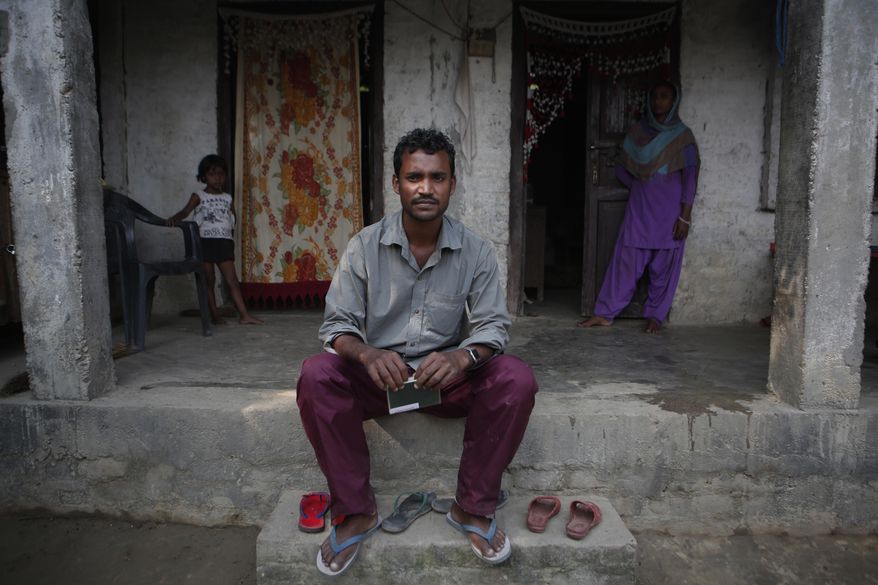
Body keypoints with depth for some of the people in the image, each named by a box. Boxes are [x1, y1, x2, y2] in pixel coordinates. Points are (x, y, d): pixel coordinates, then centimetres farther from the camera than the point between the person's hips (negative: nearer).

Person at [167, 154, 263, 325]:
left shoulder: (227, 198, 14)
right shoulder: (199, 196, 4)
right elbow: (186, 211, -10)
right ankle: (215, 316, 10)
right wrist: (175, 218, -29)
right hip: (205, 242, -2)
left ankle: (244, 315, -4)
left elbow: (232, 218, 21)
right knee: (209, 281, 3)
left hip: (224, 242, 2)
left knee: (232, 280, -1)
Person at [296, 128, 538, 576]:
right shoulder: (365, 246, -6)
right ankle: (355, 511, -11)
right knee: (315, 376, -28)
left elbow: (493, 325, -6)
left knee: (516, 380, -26)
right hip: (378, 373, 0)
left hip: (448, 377, 1)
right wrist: (368, 354, -31)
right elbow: (336, 325, -7)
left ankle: (473, 509, -8)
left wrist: (463, 357, -30)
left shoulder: (475, 251, -4)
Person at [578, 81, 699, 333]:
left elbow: (690, 177, -3)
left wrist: (685, 216, -10)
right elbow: (623, 167, 18)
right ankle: (605, 313, 2)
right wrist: (639, 186, 3)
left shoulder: (682, 135, 0)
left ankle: (655, 315, 14)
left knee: (664, 264, 2)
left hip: (669, 208, -2)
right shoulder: (637, 131, 9)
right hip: (640, 205, 2)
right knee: (626, 258, -1)